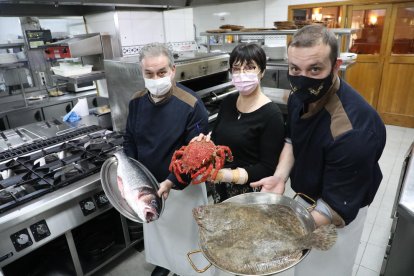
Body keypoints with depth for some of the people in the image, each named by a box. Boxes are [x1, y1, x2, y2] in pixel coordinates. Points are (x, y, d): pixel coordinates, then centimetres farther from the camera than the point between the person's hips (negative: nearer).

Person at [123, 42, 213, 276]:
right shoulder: (137, 101, -5)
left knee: (184, 231, 16)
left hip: (183, 186, -5)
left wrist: (172, 182, -27)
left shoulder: (191, 105, -23)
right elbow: (130, 141, 5)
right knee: (156, 229, 26)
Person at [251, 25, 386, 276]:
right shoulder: (302, 95, -14)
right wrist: (280, 177, -15)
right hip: (303, 194, 6)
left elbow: (339, 206, -31)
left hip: (341, 210, -6)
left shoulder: (354, 131, -38)